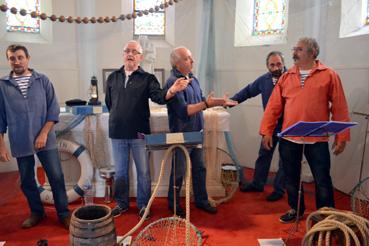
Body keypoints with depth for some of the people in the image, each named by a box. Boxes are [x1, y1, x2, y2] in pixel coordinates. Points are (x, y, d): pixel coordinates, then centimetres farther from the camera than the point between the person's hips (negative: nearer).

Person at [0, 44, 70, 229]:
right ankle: (37, 213, 33)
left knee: (56, 177, 2)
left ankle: (64, 213, 18)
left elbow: (53, 109, -2)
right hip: (20, 143, 1)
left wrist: (44, 134, -10)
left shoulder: (42, 80, 1)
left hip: (46, 140, -1)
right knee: (26, 181, 13)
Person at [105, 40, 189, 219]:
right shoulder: (113, 78, 8)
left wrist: (172, 91, -39)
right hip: (117, 133, 3)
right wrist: (118, 118, 12)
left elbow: (159, 96, -19)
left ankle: (143, 204, 25)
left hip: (139, 133, -3)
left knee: (143, 171, 8)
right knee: (120, 171, 15)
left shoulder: (147, 78, -2)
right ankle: (122, 203, 32)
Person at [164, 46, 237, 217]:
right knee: (179, 171, 7)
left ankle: (201, 200, 33)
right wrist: (207, 104, -28)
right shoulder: (173, 82, -19)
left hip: (196, 132, 8)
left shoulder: (192, 78, 9)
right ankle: (173, 204, 27)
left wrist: (220, 101, 8)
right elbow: (183, 110, -26)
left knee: (199, 168, 17)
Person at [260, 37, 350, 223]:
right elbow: (274, 106, 4)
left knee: (322, 180, 7)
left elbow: (339, 108, -2)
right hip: (288, 139, 3)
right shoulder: (286, 77, 8)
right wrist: (267, 131, -1)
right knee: (291, 178, 14)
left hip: (317, 139, -3)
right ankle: (296, 210, 35)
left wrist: (342, 136, -5)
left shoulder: (329, 75, -1)